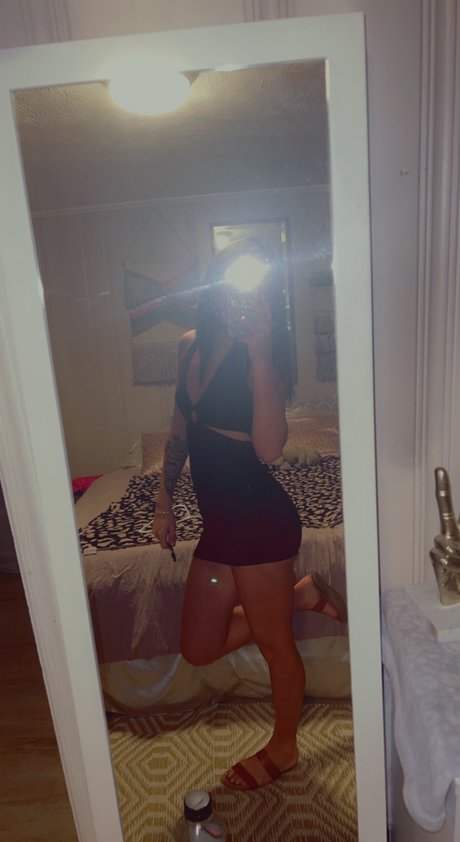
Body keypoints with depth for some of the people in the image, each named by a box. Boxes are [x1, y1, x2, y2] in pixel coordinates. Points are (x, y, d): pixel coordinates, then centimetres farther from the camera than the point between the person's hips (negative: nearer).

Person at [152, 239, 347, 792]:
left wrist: (260, 353, -28)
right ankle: (301, 595, 31)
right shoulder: (191, 346, 5)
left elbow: (269, 449, -28)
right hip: (218, 522, 7)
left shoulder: (262, 358, -14)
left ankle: (283, 748, 43)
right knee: (199, 649, 18)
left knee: (273, 641, 14)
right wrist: (163, 502, 16)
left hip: (260, 521, -7)